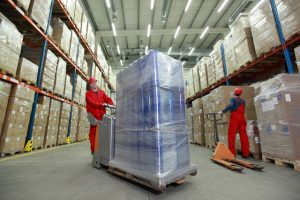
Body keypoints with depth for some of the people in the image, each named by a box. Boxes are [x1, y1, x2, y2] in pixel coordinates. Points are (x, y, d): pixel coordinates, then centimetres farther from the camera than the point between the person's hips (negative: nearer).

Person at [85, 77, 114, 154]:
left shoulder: (101, 92, 18)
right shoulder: (88, 94, 6)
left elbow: (108, 99, 5)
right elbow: (92, 102, -11)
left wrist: (111, 104, -14)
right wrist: (101, 104, -23)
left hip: (102, 115, 3)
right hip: (94, 116, -3)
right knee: (93, 133, 0)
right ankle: (93, 150, 8)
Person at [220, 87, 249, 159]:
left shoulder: (233, 99, 2)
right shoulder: (243, 101, 18)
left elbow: (231, 105, -19)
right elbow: (242, 109, 19)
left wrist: (223, 111, -17)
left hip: (235, 117, -6)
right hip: (242, 117, 6)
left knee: (231, 135, -4)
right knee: (243, 135, 5)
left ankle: (232, 153, -6)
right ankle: (245, 153, 7)